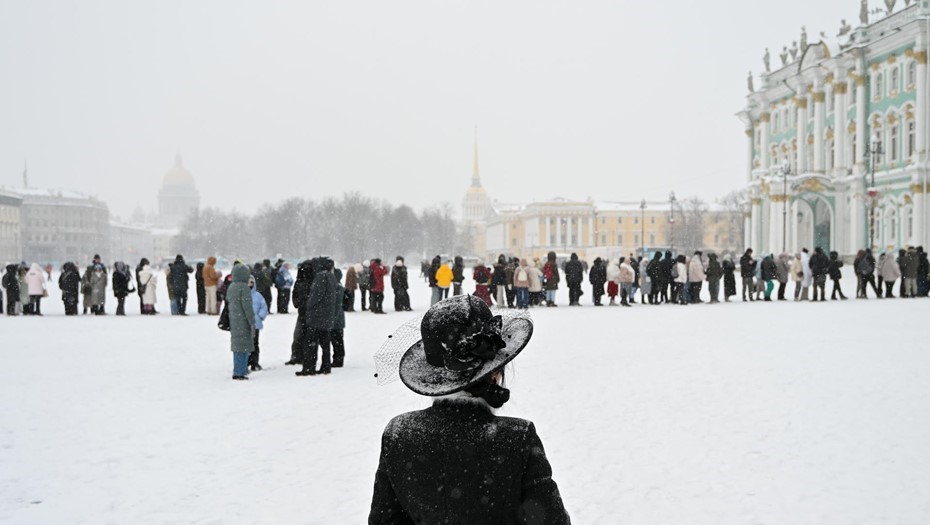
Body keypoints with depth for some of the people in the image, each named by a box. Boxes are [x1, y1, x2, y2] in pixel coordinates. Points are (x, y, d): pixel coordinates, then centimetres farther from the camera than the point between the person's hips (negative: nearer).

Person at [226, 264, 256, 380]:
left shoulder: (231, 287, 11)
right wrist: (252, 322, -13)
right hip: (243, 321, -8)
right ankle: (240, 373, -6)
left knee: (237, 345, 15)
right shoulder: (244, 287, -16)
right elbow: (247, 306, -17)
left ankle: (238, 372, 20)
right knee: (243, 346, -4)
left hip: (234, 321, 8)